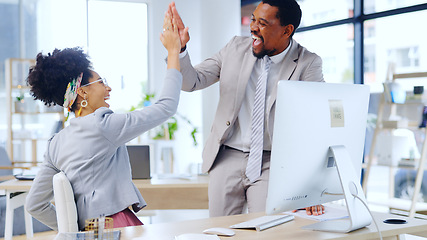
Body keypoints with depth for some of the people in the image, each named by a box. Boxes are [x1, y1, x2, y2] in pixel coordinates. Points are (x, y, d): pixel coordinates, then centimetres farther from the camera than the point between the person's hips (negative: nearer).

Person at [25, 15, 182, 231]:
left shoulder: (56, 144, 12)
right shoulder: (103, 125, -10)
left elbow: (34, 204, 14)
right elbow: (166, 106, -5)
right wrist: (173, 52, 3)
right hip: (117, 226, -8)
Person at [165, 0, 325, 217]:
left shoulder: (307, 64, -8)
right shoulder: (236, 48, 3)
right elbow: (192, 82, 4)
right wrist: (179, 48, -16)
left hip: (272, 164, -3)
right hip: (227, 159, 3)